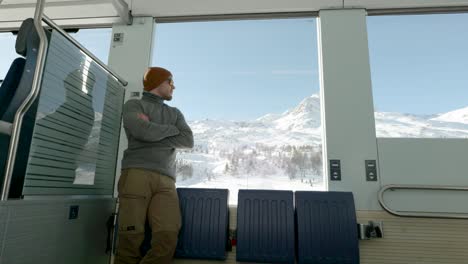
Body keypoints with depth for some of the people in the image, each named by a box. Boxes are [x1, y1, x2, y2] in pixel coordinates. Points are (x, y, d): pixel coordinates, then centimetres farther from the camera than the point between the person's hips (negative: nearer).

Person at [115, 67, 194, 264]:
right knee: (131, 237, -11)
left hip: (166, 181, 3)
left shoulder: (175, 113, 26)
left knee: (168, 238, -17)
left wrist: (153, 134, -1)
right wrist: (172, 129, 8)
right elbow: (143, 131, -8)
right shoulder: (133, 105, 14)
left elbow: (188, 141, 8)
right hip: (137, 174, -3)